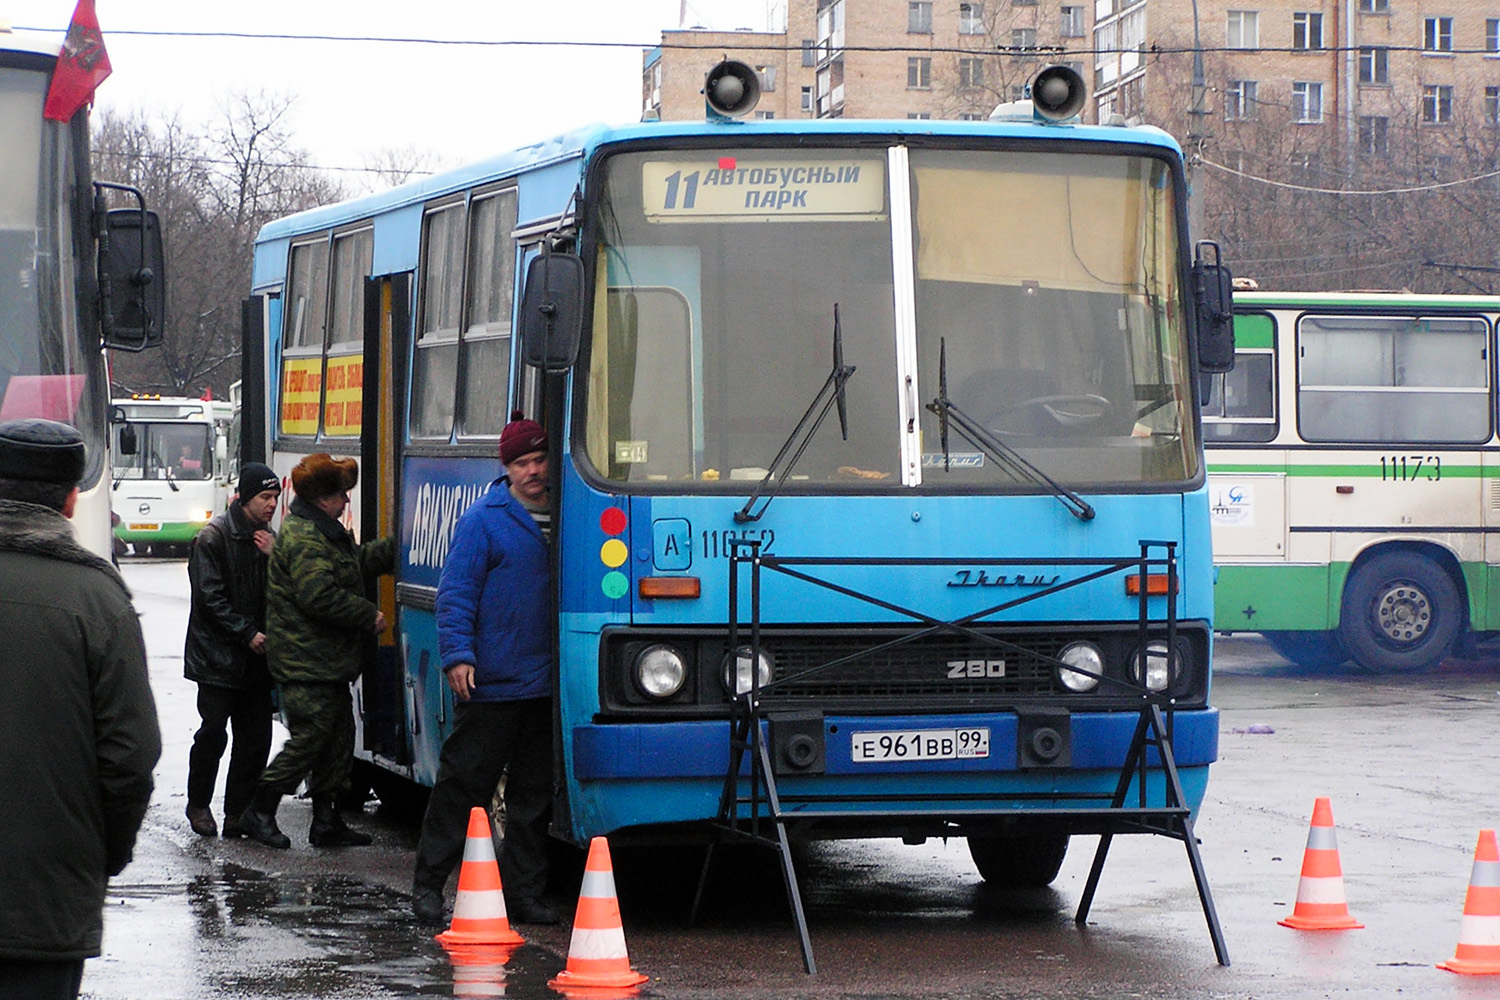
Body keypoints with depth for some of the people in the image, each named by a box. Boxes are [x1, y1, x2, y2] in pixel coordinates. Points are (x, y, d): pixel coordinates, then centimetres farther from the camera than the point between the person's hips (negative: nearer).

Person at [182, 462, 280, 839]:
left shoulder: (266, 537, 13)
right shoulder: (212, 538, -8)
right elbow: (210, 598, -12)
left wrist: (273, 557, -7)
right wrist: (248, 634, -15)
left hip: (255, 658, 6)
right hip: (218, 657, -6)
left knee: (256, 737, 2)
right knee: (213, 733, -4)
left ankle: (238, 814, 8)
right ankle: (198, 805, 15)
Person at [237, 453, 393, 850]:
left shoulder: (324, 533, 17)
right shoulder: (304, 538, -18)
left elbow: (358, 562, 30)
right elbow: (320, 596, -25)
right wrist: (369, 615, -16)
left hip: (327, 662, 11)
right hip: (306, 664, -11)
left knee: (339, 739, 12)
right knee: (309, 738, -9)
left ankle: (327, 821, 17)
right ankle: (259, 812, 1)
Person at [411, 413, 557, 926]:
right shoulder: (485, 519, -3)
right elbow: (455, 592, -6)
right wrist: (457, 654, -17)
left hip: (548, 686, 5)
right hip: (492, 686, -5)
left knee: (534, 791, 9)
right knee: (463, 783, -2)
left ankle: (524, 891, 16)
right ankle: (428, 883, 7)